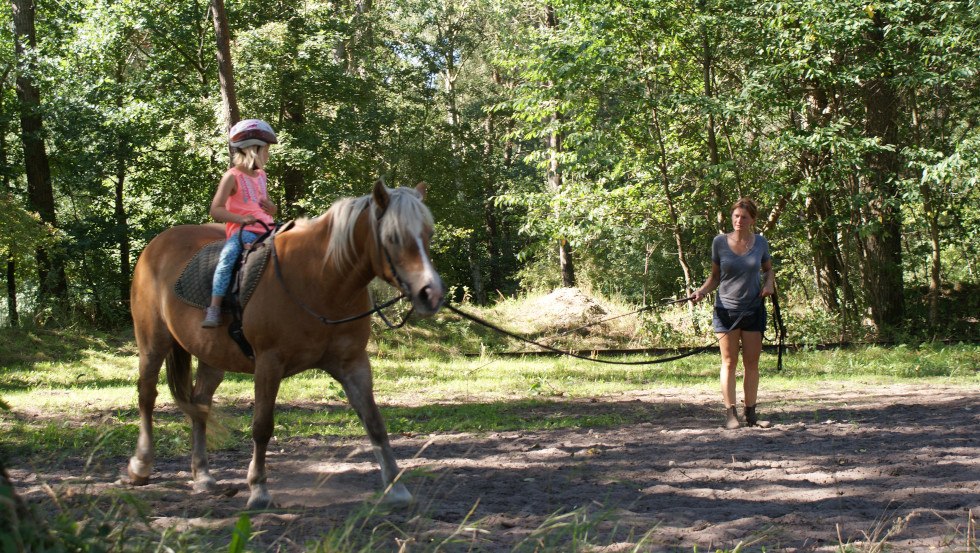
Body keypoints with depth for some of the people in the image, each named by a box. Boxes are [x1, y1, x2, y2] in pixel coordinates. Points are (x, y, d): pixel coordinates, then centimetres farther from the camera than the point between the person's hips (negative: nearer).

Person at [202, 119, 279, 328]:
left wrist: (271, 208, 2)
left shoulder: (261, 175, 19)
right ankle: (214, 309, -34)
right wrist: (241, 219, -24)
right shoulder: (232, 177, -3)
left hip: (265, 228, 7)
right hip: (241, 230, -7)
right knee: (229, 255, -33)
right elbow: (216, 210, -9)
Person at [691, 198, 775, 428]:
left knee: (751, 363, 4)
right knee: (729, 362, 0)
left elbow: (768, 269, 16)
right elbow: (715, 275, 5)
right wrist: (702, 290, -12)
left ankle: (751, 412, 11)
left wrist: (769, 284, -5)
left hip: (754, 309, 1)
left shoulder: (760, 243, 1)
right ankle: (730, 413, 1)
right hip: (726, 310, -1)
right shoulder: (720, 242, -2)